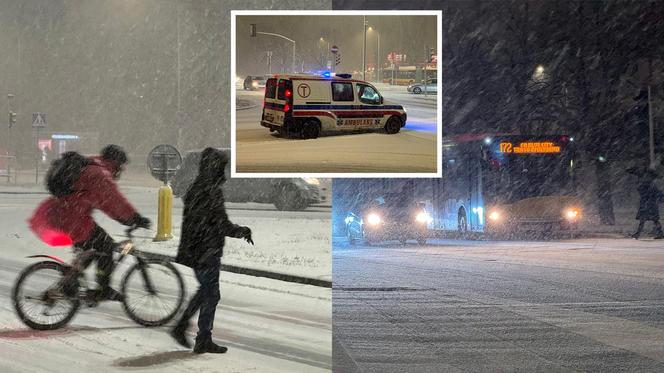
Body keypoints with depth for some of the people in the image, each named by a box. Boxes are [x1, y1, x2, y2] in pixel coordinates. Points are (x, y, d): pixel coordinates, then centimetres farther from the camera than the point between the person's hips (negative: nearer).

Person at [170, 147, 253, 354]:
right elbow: (223, 226, -22)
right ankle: (203, 341, 9)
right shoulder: (212, 191, -20)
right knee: (211, 295, 1)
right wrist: (243, 231, -7)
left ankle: (180, 327, 21)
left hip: (194, 250, 9)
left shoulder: (194, 188, 10)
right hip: (207, 252, -9)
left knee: (205, 290, 22)